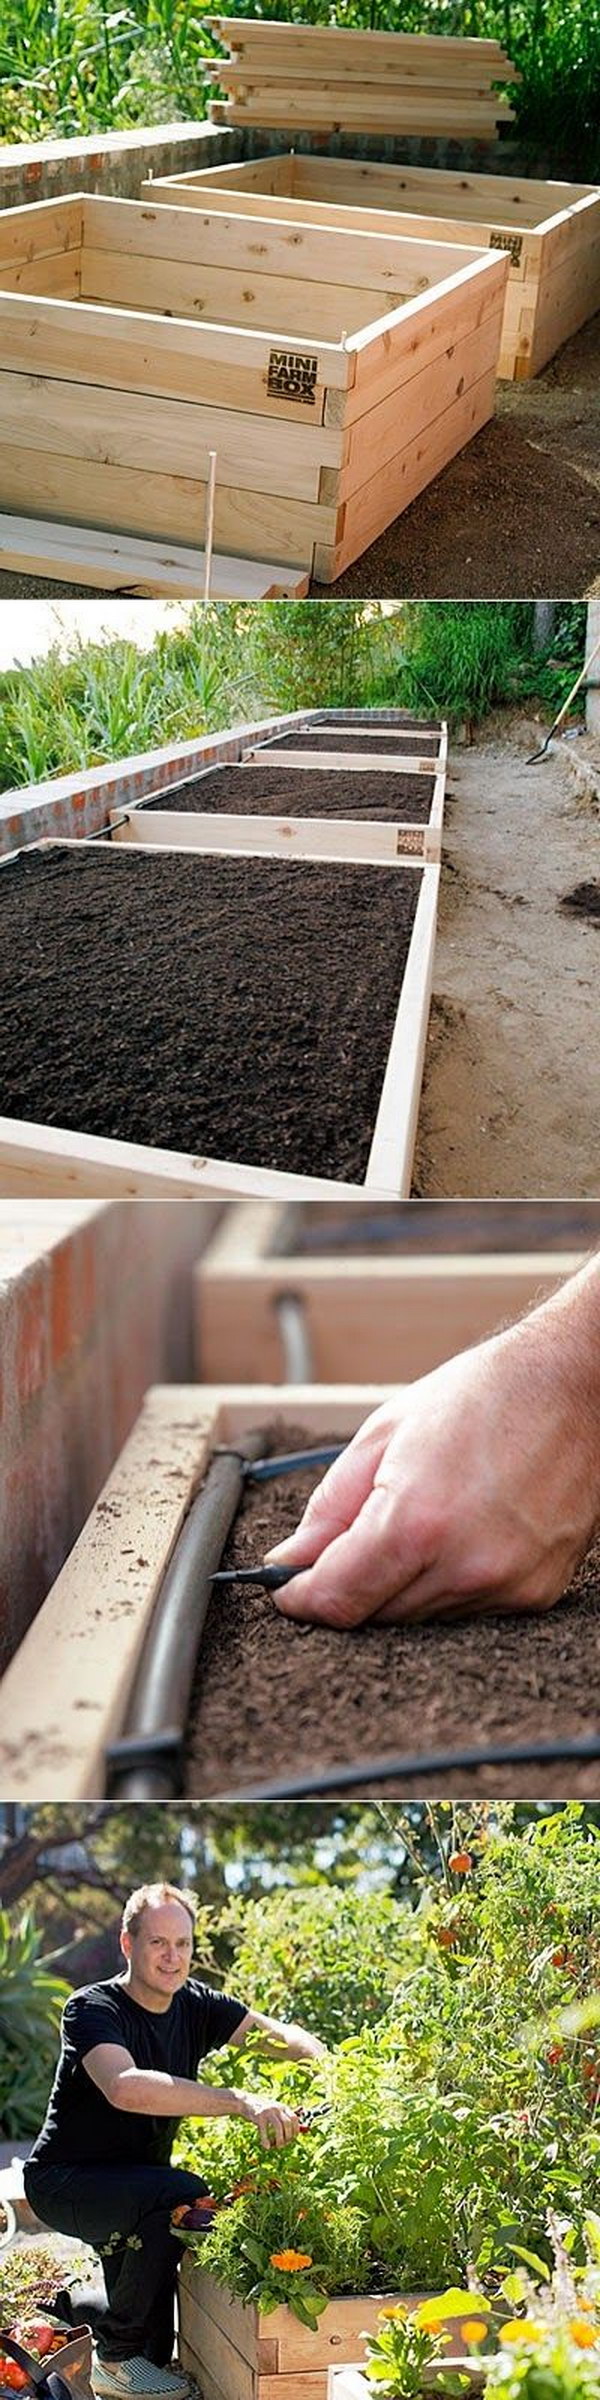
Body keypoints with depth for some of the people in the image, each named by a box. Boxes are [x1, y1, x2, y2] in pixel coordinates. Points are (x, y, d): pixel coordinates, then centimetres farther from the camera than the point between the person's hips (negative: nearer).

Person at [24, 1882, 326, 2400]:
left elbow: (280, 2036, -7)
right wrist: (242, 2102, -49)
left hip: (134, 2178, 7)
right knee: (182, 2198, -28)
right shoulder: (93, 2010, -23)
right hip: (65, 2181, -7)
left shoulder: (196, 2004, -2)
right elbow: (125, 2088, -42)